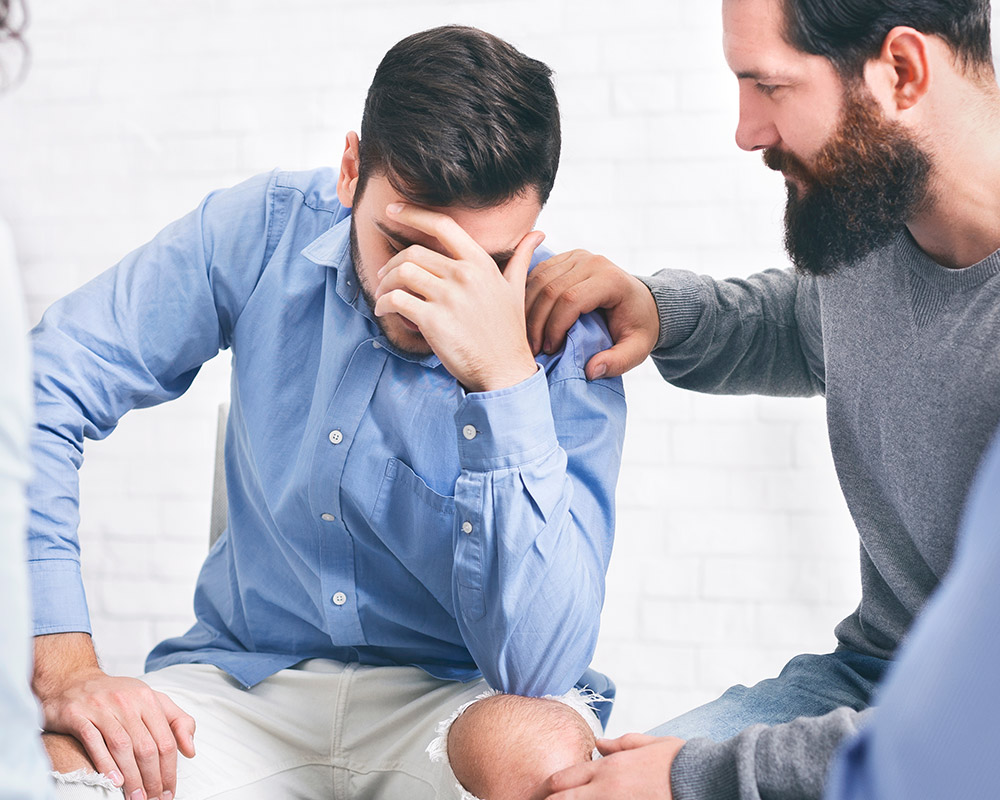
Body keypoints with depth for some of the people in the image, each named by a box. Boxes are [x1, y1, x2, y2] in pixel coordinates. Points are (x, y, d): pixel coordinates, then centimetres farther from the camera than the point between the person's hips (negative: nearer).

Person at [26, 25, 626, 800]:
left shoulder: (566, 345, -17)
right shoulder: (264, 228, -10)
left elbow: (537, 667, -26)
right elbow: (39, 393, -7)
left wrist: (505, 377, -35)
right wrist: (65, 669, -17)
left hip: (460, 696, 0)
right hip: (246, 678, 1)